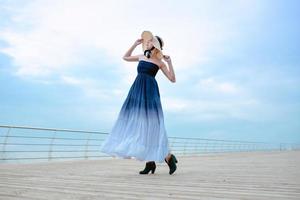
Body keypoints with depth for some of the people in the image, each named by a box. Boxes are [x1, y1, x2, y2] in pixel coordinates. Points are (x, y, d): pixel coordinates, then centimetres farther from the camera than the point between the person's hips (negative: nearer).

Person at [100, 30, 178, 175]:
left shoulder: (159, 61, 5)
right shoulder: (141, 57, 20)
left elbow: (172, 79, 1)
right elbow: (125, 57, 35)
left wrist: (169, 62, -8)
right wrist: (135, 44, 27)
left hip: (149, 92, -6)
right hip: (137, 91, 6)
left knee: (149, 124, -14)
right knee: (138, 124, 0)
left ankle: (169, 158, -1)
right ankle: (150, 162, 5)